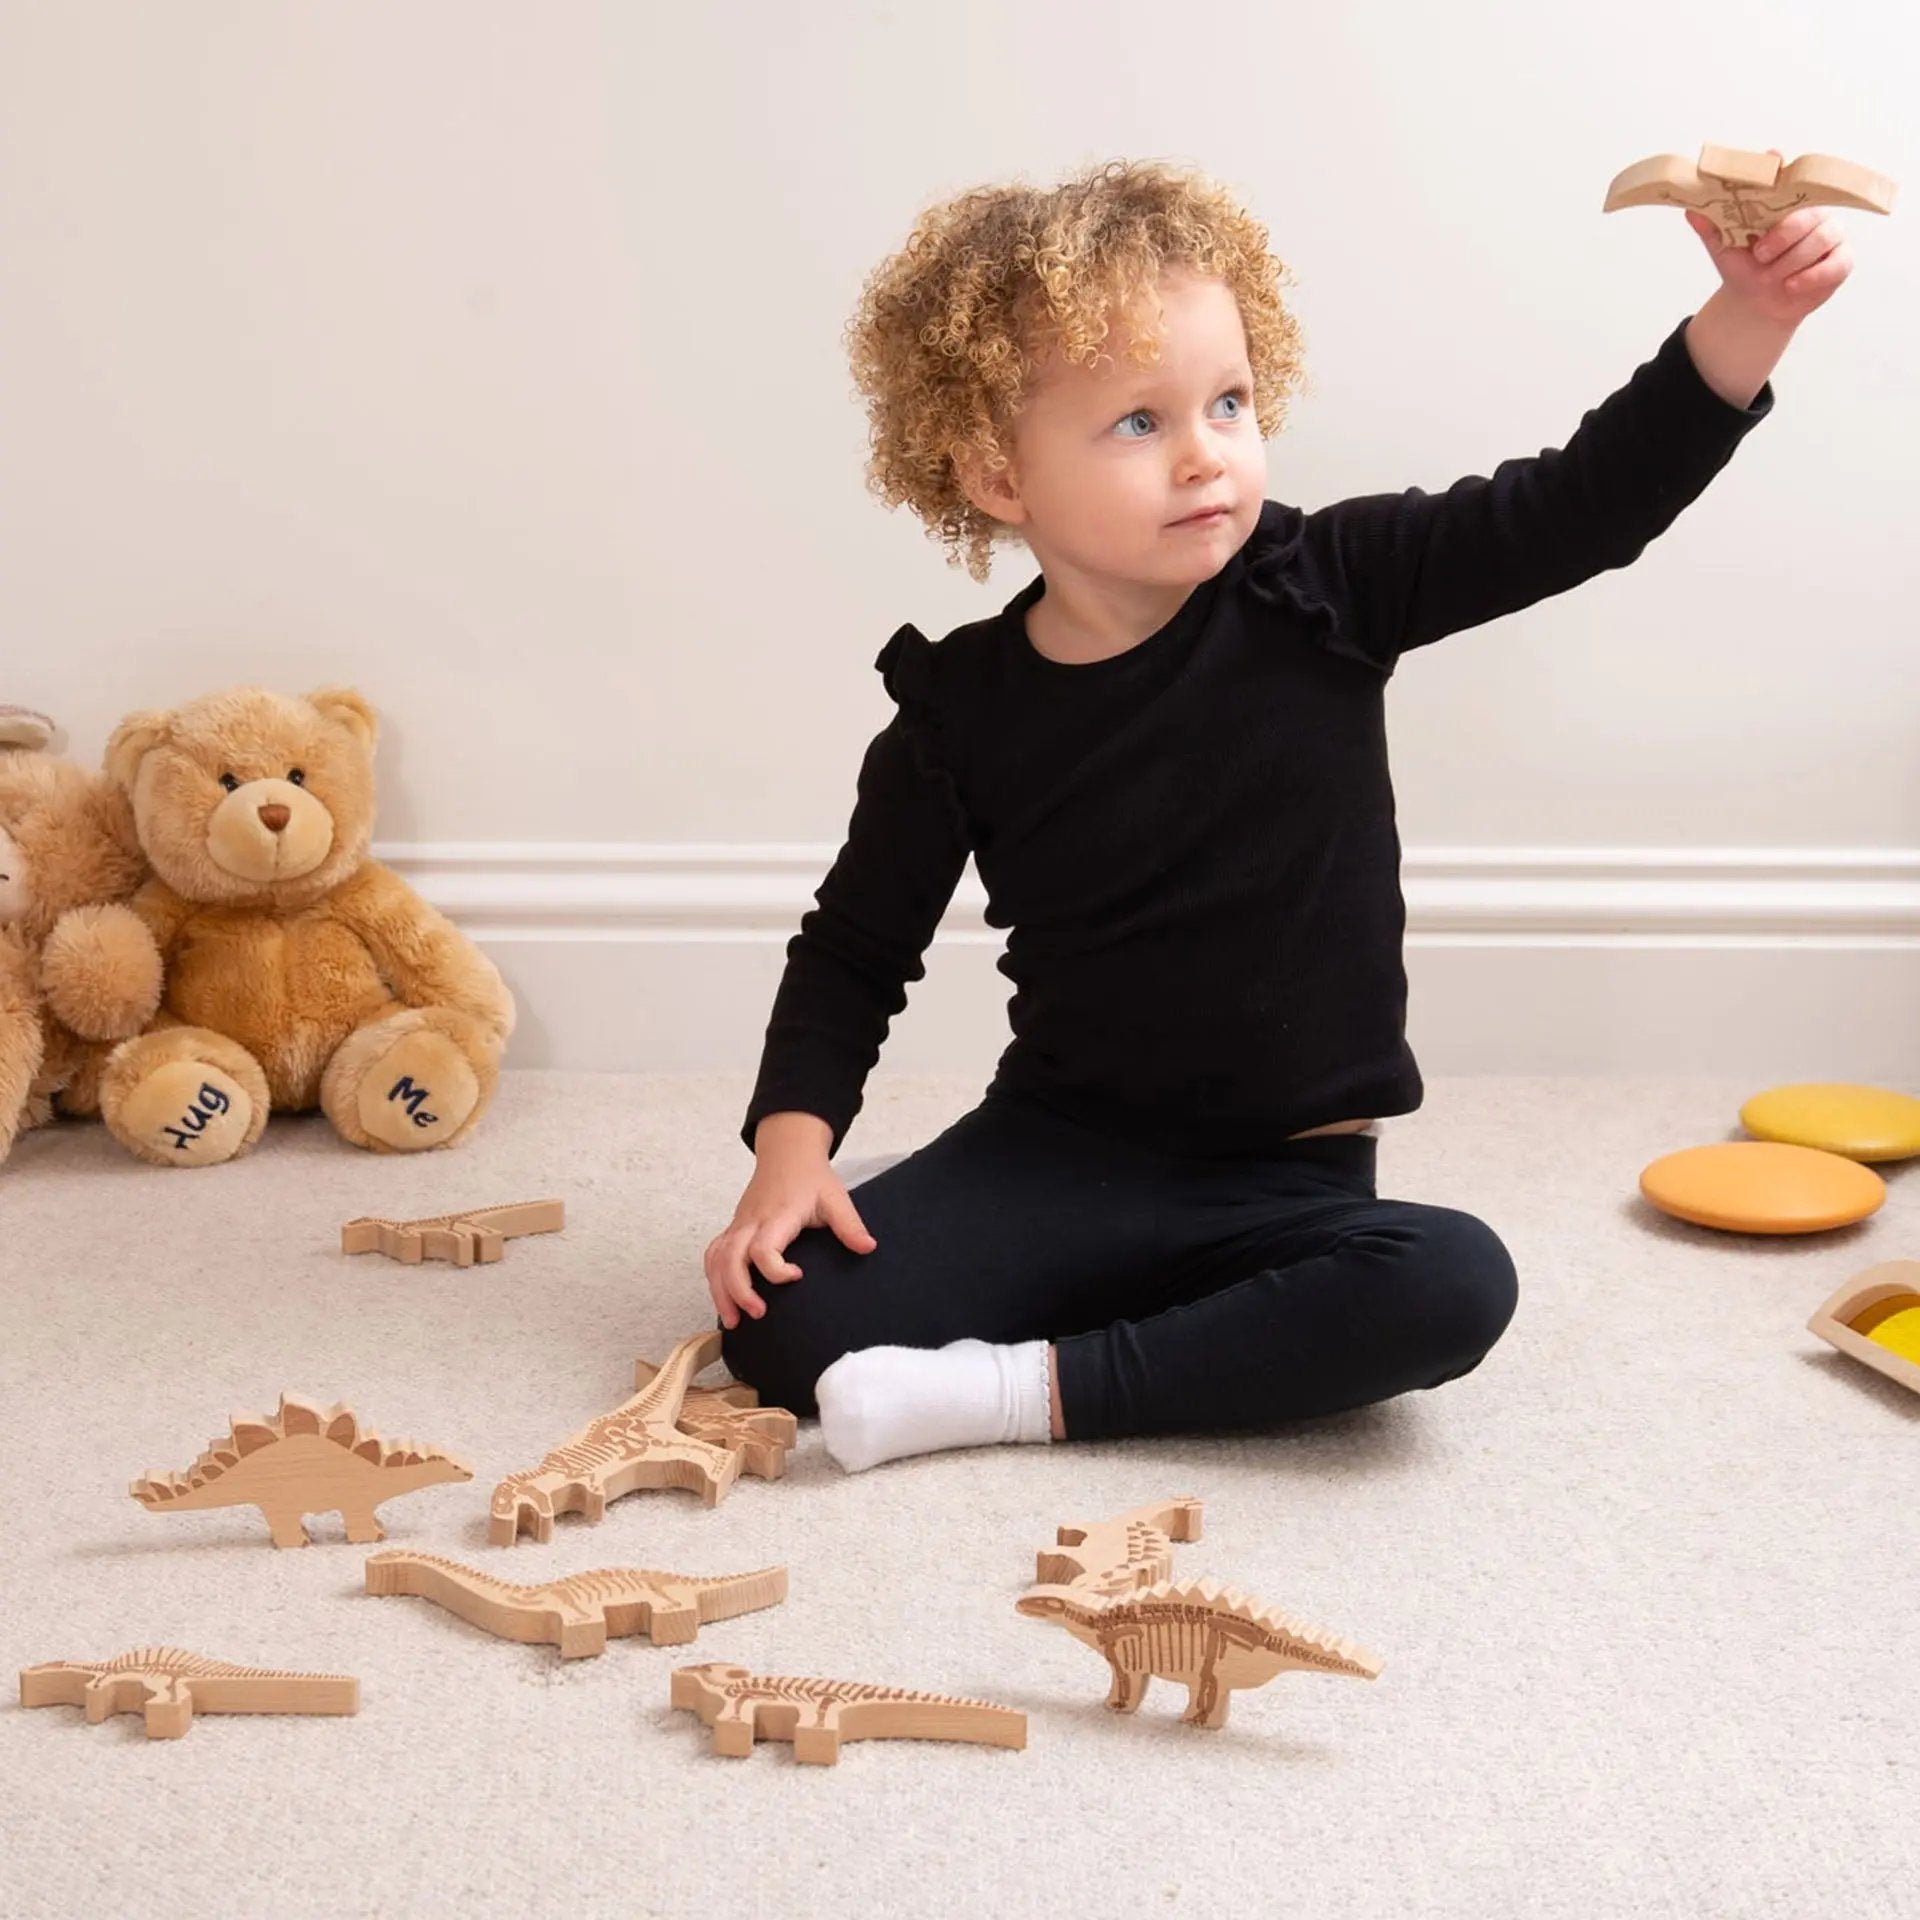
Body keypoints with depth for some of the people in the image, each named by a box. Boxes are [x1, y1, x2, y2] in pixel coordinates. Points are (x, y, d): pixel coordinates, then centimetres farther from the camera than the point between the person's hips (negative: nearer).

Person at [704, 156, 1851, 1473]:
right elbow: (855, 947, 5)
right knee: (782, 1324, -19)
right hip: (1054, 1154, 0)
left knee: (1454, 1284, -31)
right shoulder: (963, 709, -6)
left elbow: (1578, 508, -11)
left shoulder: (1320, 597, -6)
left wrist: (1750, 316, -25)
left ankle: (1032, 1390, -20)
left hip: (1288, 1185, 1)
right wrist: (793, 1147, -9)